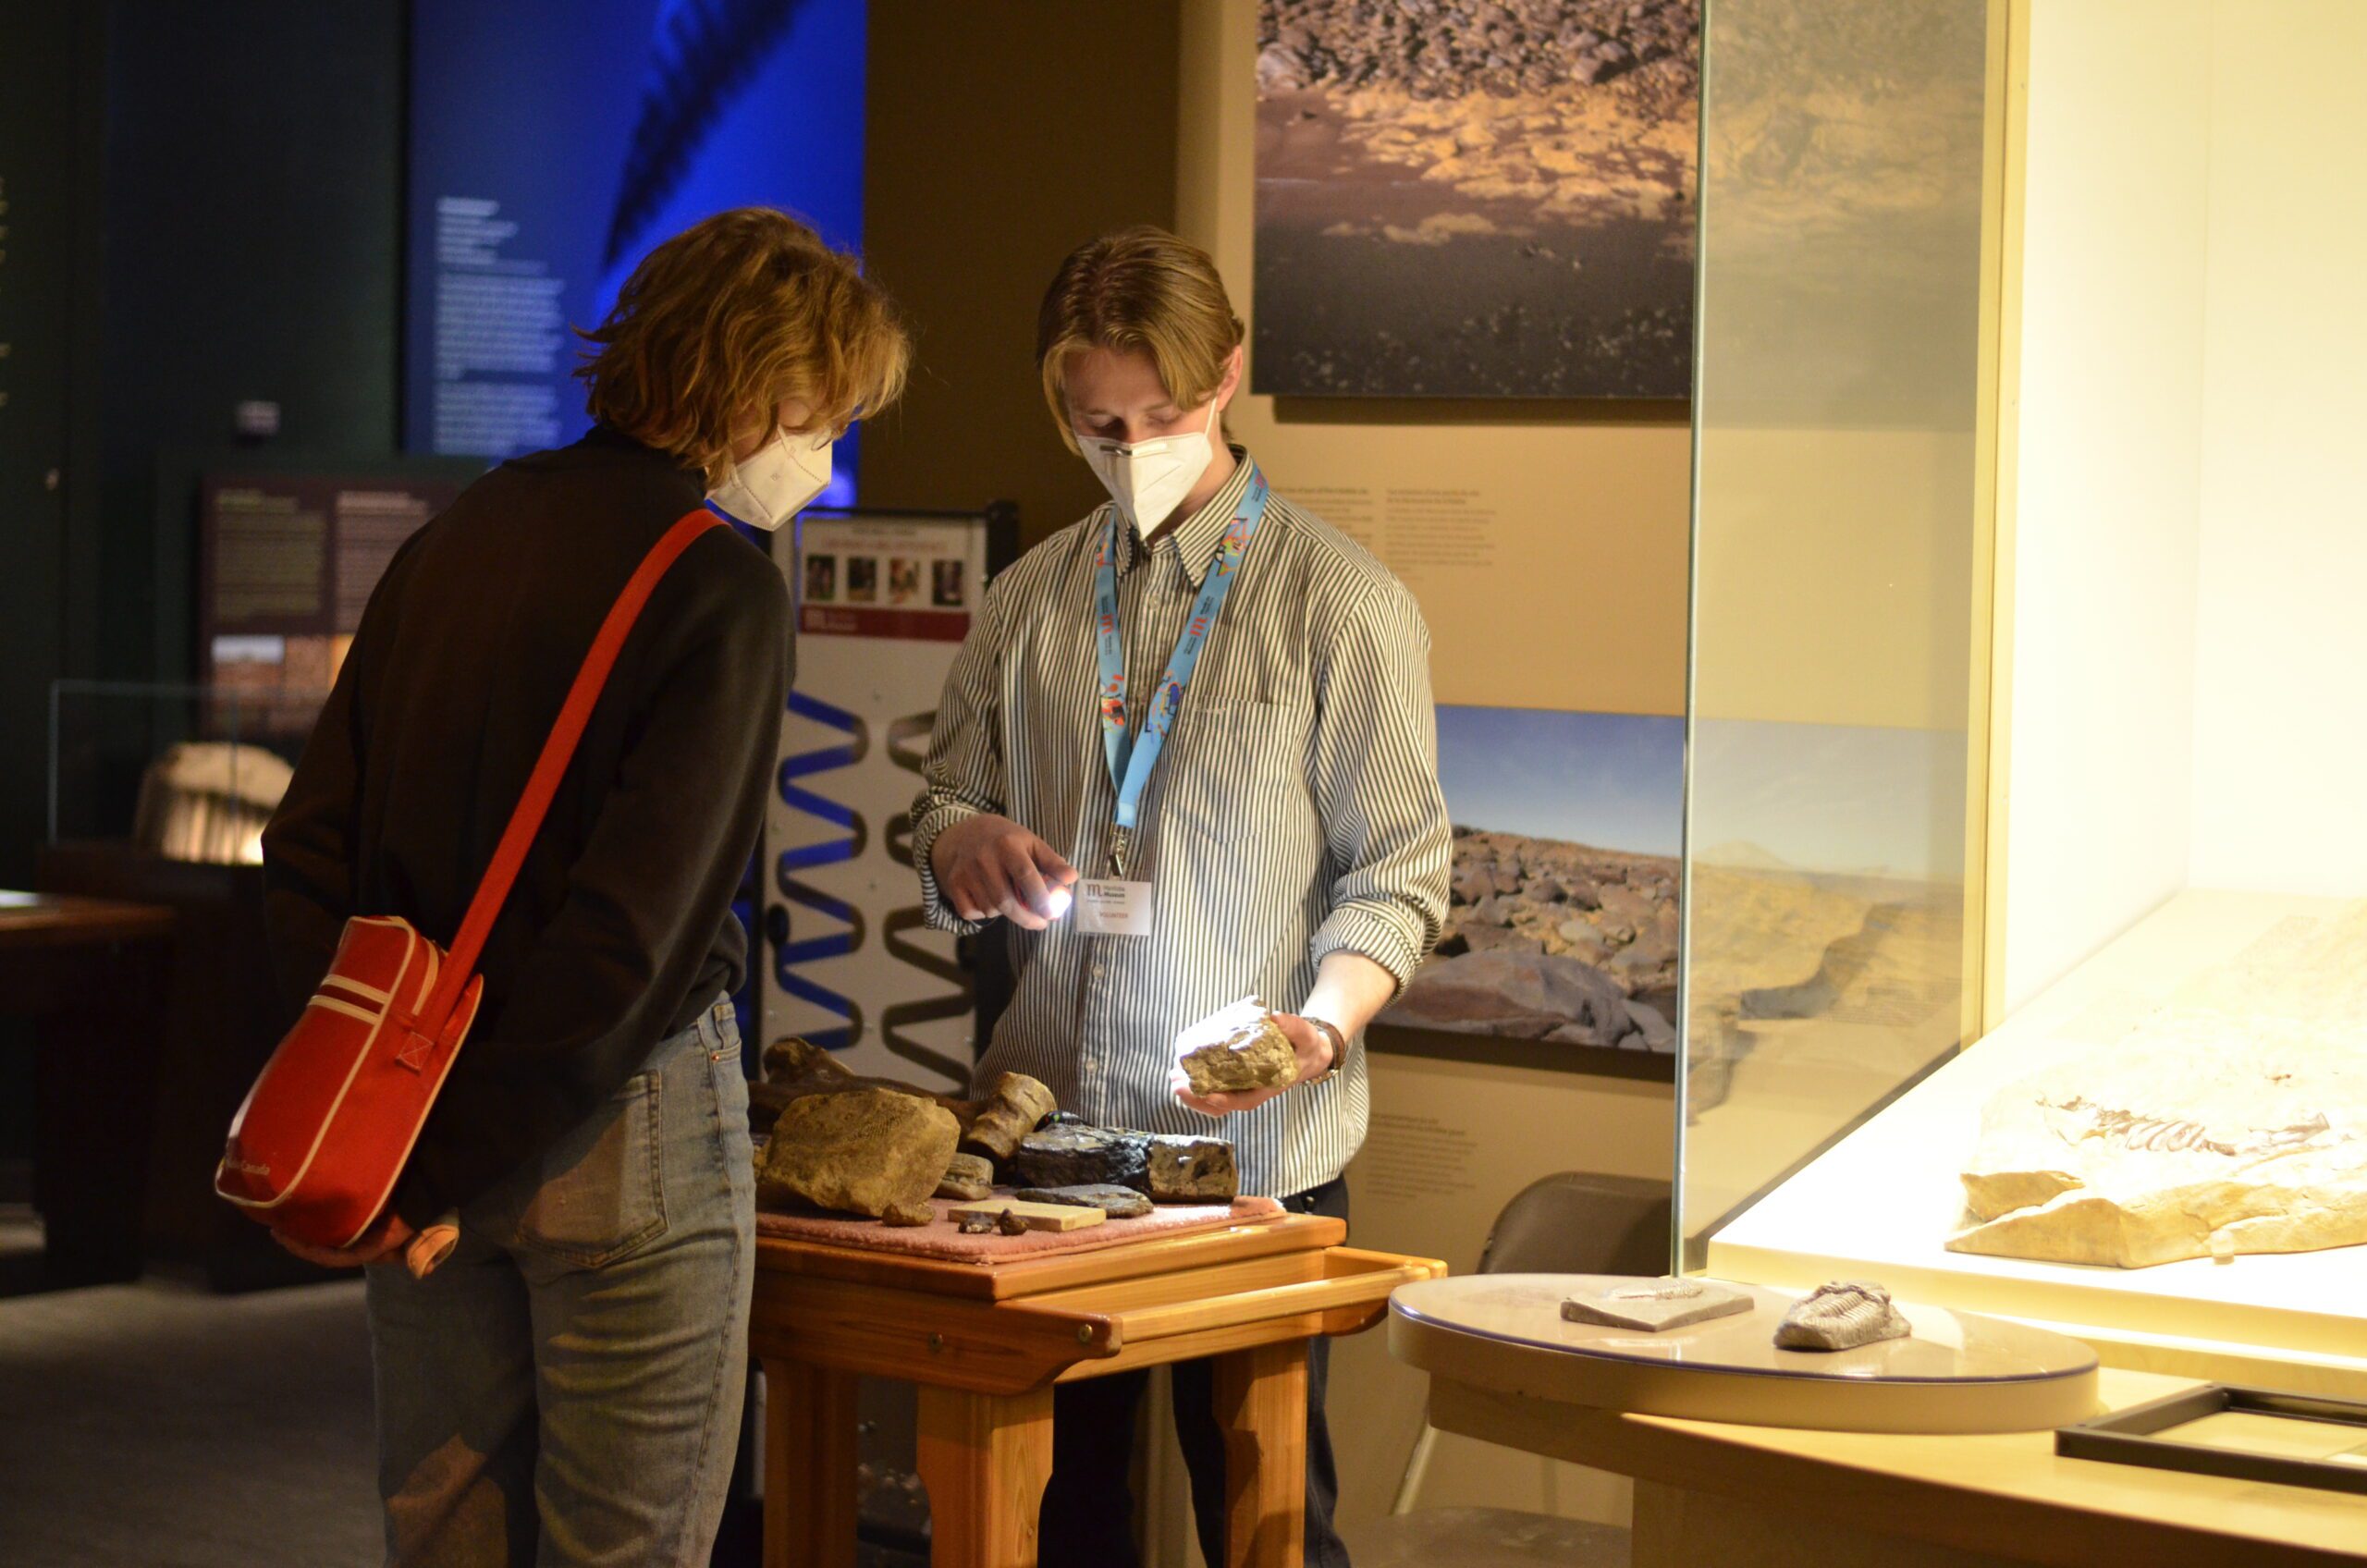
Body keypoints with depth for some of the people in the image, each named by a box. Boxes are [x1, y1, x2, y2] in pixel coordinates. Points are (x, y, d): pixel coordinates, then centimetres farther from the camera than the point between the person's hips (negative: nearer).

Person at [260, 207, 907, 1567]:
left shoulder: (459, 539, 6)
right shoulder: (724, 594, -13)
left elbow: (310, 845, 6)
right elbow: (631, 928, -20)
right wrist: (440, 1169, -14)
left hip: (425, 1091, 6)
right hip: (624, 1122, -6)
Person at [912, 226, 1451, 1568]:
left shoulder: (1341, 601, -2)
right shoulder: (1030, 601, 12)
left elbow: (1399, 866, -4)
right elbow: (946, 808, 17)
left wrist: (1323, 1027, -22)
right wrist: (969, 849, -8)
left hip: (1256, 1146, -4)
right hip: (1042, 1135, 4)